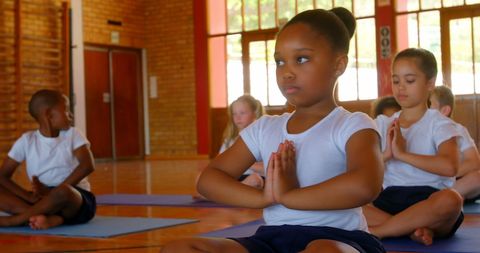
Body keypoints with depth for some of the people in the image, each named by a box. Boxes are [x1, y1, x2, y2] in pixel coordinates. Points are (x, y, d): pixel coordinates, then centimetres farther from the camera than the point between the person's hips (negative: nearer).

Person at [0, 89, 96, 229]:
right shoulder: (27, 140, 4)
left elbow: (87, 165, -16)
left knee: (62, 192, -37)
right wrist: (28, 196, -18)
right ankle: (49, 218, -33)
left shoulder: (72, 134, 1)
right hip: (43, 200, 3)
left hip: (77, 199, -3)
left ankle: (14, 220, -18)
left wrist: (52, 192, -22)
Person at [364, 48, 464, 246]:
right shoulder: (383, 124, 15)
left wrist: (402, 154, -16)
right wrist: (386, 155, -10)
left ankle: (373, 231, -25)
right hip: (390, 200, 4)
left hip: (427, 200, -3)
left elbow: (449, 167, -18)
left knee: (450, 200, -38)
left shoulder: (439, 123, 2)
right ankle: (415, 228, -25)